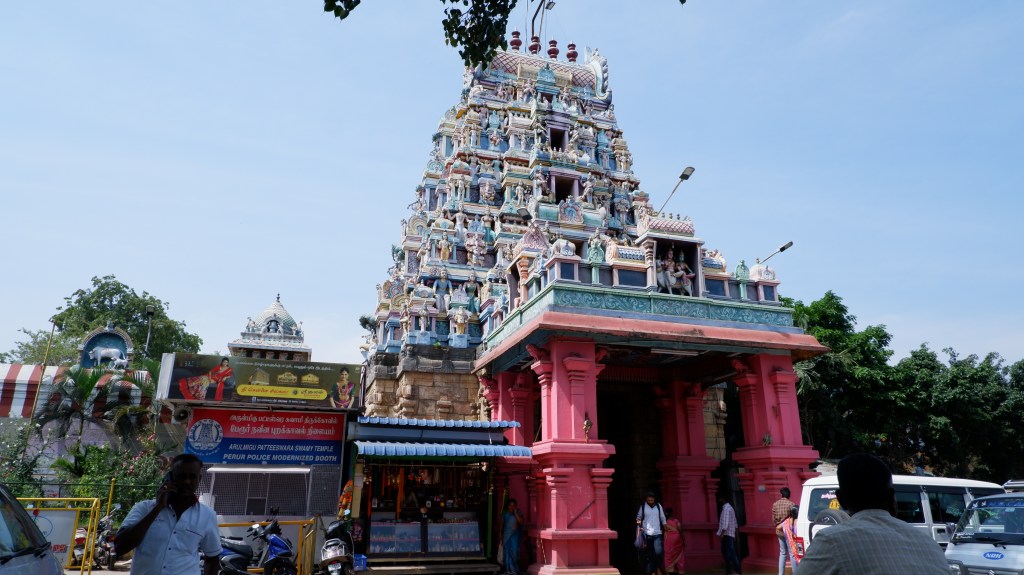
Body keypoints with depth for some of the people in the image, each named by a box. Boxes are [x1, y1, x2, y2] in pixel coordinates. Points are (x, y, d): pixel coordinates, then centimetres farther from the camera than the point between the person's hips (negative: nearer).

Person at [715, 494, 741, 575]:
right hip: (730, 534, 10)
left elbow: (725, 522, -21)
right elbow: (734, 523, 20)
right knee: (726, 552, 12)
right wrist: (734, 534, 22)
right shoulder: (730, 508, 19)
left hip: (727, 534, -10)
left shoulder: (726, 508, -12)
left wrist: (722, 533, -24)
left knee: (731, 553, -9)